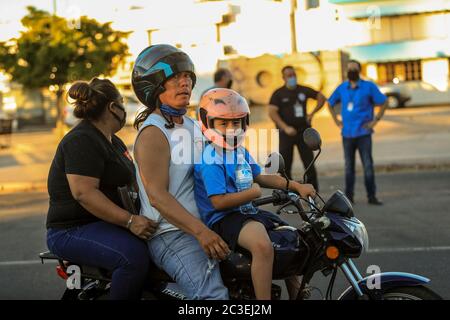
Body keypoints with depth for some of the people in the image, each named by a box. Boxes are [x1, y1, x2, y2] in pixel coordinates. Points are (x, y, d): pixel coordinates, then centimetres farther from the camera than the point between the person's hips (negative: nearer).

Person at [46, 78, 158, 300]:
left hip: (105, 223, 10)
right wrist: (129, 221, -31)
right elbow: (84, 192, -26)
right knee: (134, 256, -32)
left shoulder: (113, 141, 17)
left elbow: (134, 178, 20)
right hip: (73, 231, -10)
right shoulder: (82, 140, -16)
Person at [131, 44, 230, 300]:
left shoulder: (191, 125, 17)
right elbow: (157, 195, -20)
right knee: (213, 294, -27)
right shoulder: (153, 132, -12)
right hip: (172, 235, -10)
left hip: (200, 225, 10)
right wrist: (200, 231, -28)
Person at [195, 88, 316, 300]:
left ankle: (295, 294, 37)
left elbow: (260, 178, 22)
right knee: (263, 246, -38)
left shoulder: (241, 152, 13)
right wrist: (253, 193, -14)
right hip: (223, 218, -10)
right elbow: (219, 202, -22)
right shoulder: (211, 160, -17)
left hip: (247, 212, 10)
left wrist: (296, 186, 13)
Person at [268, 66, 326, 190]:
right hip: (286, 133, -2)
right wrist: (285, 127, -24)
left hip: (304, 131, 2)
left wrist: (312, 113, 5)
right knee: (285, 165, 2)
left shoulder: (303, 90, 7)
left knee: (309, 163, 1)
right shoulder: (278, 93, -3)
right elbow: (272, 112, -13)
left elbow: (321, 98, 17)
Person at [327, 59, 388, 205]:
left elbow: (384, 102, 1)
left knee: (368, 165, -5)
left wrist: (375, 120, -5)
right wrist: (336, 120, 10)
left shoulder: (369, 87, -3)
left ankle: (372, 196, 1)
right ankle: (349, 196, 16)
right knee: (349, 166, 9)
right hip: (347, 134, 3)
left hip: (363, 133, -3)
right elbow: (330, 103, 20)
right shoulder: (342, 88, 6)